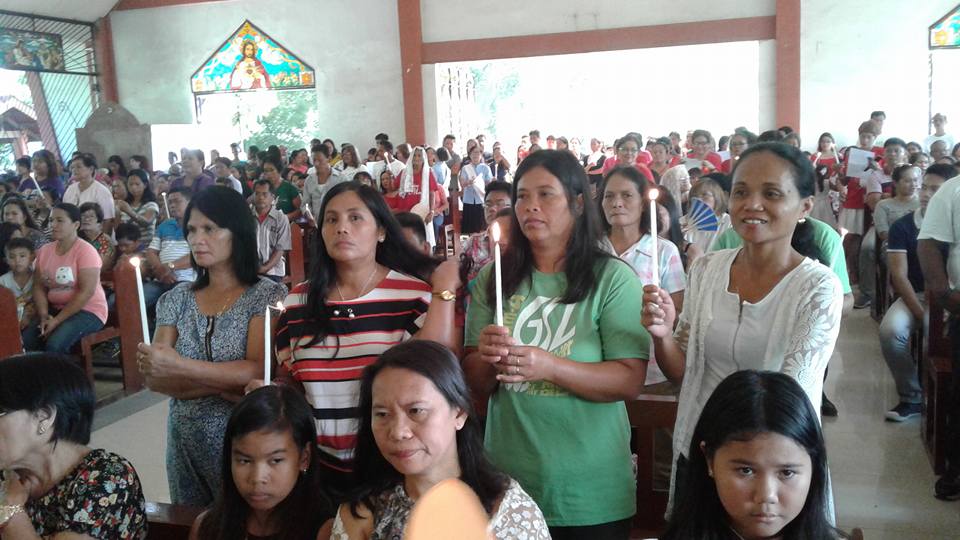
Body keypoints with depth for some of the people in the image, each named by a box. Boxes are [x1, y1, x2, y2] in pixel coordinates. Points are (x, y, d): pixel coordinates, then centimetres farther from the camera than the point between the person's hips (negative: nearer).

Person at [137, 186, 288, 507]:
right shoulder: (176, 299, 4)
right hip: (185, 442, 4)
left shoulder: (267, 296, -9)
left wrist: (179, 366, -24)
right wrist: (229, 382, -17)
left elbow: (259, 372, -19)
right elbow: (153, 378, -4)